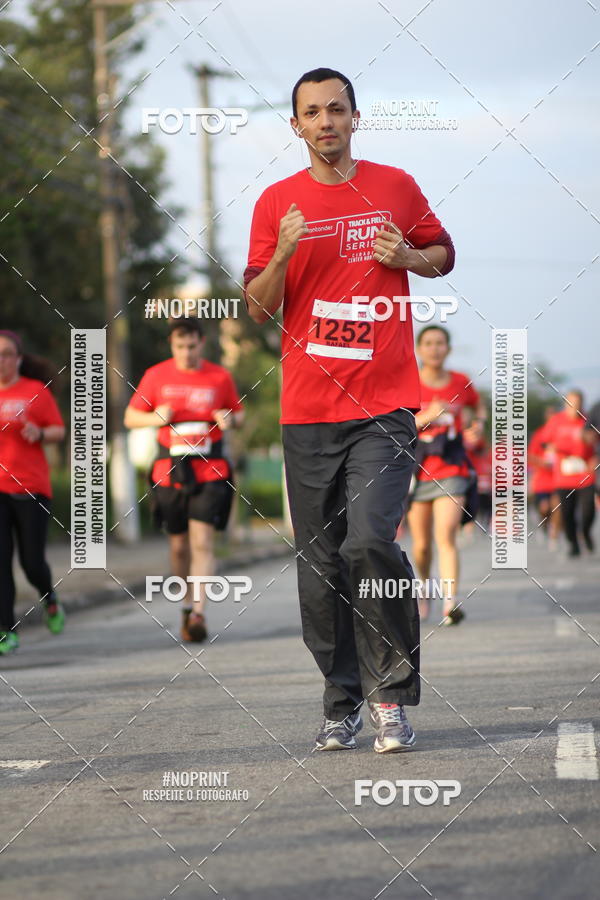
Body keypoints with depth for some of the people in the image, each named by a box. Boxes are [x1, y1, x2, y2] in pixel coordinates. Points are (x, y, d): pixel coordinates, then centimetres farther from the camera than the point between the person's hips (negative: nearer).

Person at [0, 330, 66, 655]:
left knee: (32, 562, 0)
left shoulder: (36, 391, 2)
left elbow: (59, 431, 6)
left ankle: (49, 600, 33)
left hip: (31, 486, -1)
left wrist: (40, 433, -14)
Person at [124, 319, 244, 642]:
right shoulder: (156, 376, 4)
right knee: (179, 545, 9)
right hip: (170, 470, 2)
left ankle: (198, 614, -20)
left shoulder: (220, 377, 4)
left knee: (202, 542, -14)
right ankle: (187, 606, 28)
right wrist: (155, 418, -11)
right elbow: (130, 417, 10)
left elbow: (238, 413, 17)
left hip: (209, 470, -2)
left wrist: (230, 420, -8)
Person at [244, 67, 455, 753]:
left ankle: (392, 696, -7)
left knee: (369, 541, -18)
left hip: (384, 405, -2)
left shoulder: (396, 188, 6)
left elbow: (444, 254, 20)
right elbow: (258, 309, 6)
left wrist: (408, 256, -2)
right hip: (307, 411, 2)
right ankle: (342, 701, 15)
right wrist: (283, 254, -13)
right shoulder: (277, 203, 7)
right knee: (319, 561, 4)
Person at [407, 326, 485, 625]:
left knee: (446, 537, -18)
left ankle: (451, 602, -27)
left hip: (451, 471, 0)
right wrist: (426, 417, -22)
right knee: (422, 544, 9)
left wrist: (479, 425, 4)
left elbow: (478, 407, 26)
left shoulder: (461, 383, 5)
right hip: (417, 472, 0)